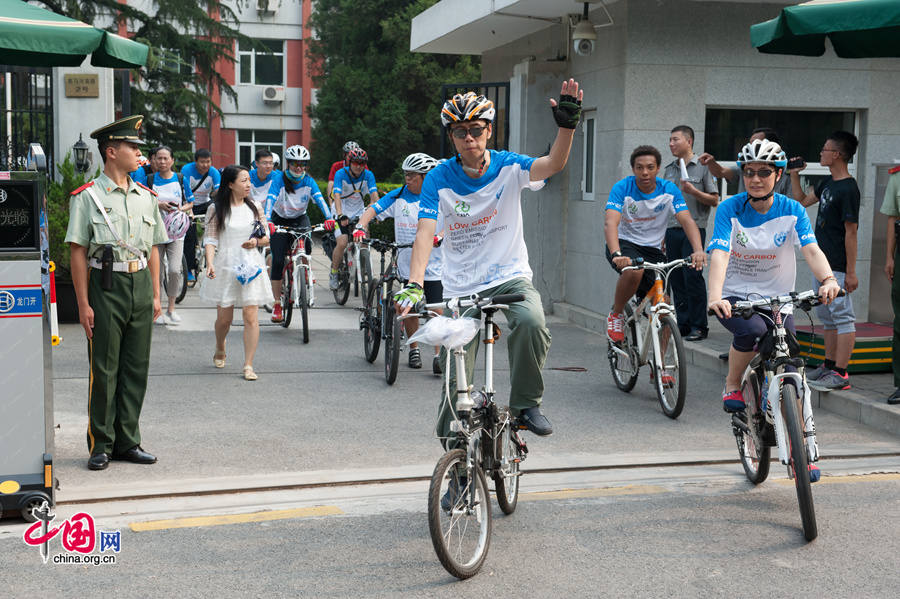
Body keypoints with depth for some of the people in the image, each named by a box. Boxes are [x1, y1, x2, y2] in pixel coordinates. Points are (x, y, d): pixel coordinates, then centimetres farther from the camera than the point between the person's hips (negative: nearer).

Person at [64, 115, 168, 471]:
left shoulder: (146, 197, 12)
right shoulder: (88, 197, -3)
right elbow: (78, 252, -6)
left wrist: (156, 294, 11)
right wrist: (83, 304, -11)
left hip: (141, 285, 5)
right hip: (106, 286, -5)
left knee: (136, 368, 8)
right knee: (103, 370, 0)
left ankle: (128, 442, 18)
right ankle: (101, 446, 11)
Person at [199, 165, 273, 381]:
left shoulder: (255, 208, 10)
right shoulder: (216, 209, 1)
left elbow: (266, 237, 14)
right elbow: (210, 239, -2)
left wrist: (257, 241, -8)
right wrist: (210, 263, -17)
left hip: (251, 266, 2)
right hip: (225, 267, -2)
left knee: (251, 317, -7)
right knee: (224, 317, 6)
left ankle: (248, 365, -3)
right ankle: (220, 351, 37)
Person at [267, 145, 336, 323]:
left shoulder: (308, 181, -16)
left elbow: (320, 200, -29)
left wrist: (329, 218, -47)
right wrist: (268, 222, -52)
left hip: (300, 218, 1)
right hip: (280, 219, -1)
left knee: (305, 247, -30)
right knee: (278, 261, -11)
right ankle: (277, 305, -3)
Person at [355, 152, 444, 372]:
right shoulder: (398, 196, 5)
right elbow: (372, 210, 2)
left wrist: (441, 236, -34)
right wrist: (361, 227, -16)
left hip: (434, 264, -3)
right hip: (407, 262, 3)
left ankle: (439, 355, -3)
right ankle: (414, 349, 28)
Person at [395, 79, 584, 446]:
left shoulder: (507, 167, -6)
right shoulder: (439, 179, -8)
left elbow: (552, 165, -23)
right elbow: (425, 233, -18)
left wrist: (567, 126, -43)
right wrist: (413, 285, -33)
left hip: (511, 277, 0)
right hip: (460, 287, 0)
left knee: (531, 323, -33)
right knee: (456, 381, 1)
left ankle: (526, 403, -11)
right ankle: (451, 450, 24)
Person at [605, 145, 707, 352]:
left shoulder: (669, 190, -8)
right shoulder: (622, 188, -15)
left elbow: (687, 221, -17)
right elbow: (610, 223, -28)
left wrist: (698, 249, -36)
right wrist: (616, 254, -46)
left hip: (653, 249, 3)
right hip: (624, 243, -3)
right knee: (634, 270, -38)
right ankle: (616, 314, -11)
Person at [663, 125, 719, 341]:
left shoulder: (703, 166, -1)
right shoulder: (669, 169, 16)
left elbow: (714, 200, -2)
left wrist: (693, 191, -18)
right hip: (672, 232, 6)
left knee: (693, 277, -11)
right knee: (676, 280, 5)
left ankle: (699, 327, -4)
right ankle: (683, 325, 12)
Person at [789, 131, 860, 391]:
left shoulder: (848, 189, -17)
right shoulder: (827, 183, 11)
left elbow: (851, 231, -18)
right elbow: (802, 201, 27)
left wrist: (851, 272, -19)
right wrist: (794, 175, 15)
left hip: (838, 267, -10)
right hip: (822, 263, 10)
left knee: (842, 316, -7)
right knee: (827, 317, 15)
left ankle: (840, 374, -7)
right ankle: (829, 366, 24)